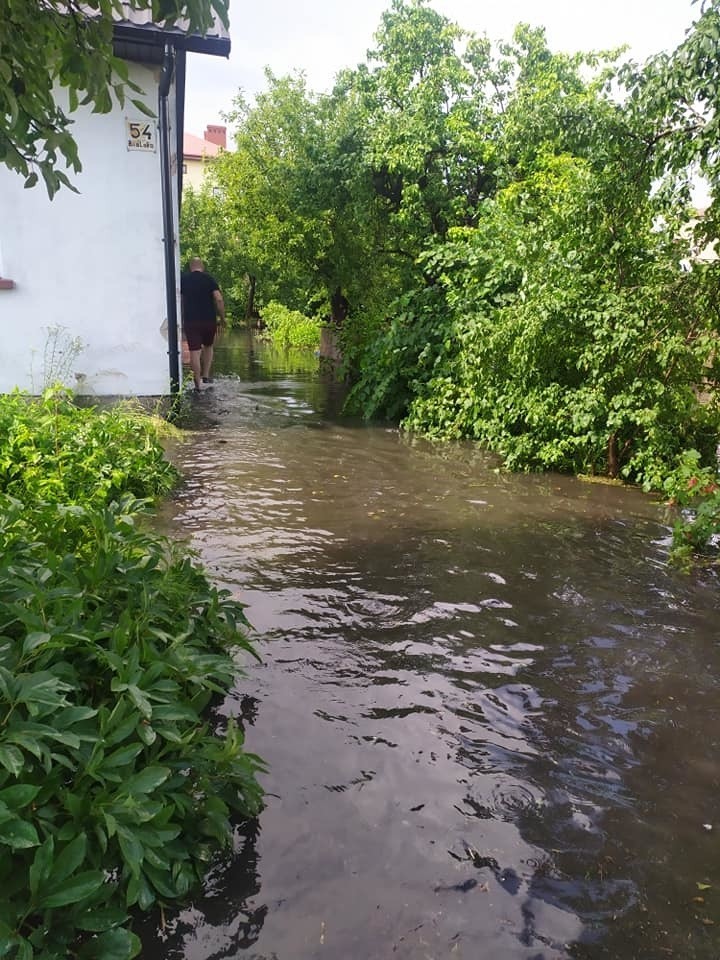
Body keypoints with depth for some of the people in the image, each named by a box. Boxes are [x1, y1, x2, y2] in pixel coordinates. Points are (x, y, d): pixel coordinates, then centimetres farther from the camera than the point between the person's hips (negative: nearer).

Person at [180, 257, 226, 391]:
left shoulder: (183, 279, 6)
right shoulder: (210, 279, 2)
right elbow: (219, 299, -9)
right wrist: (222, 318, 0)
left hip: (190, 321, 0)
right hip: (209, 320, 0)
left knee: (194, 351, 0)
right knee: (208, 346, 21)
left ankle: (198, 383, -3)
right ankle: (206, 376, 17)